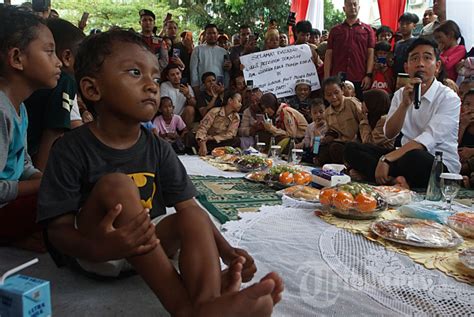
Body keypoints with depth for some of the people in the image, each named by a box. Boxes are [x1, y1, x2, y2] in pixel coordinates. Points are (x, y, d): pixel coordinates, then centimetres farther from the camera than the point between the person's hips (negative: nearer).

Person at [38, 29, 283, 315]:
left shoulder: (158, 149, -1)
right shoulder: (71, 149, -13)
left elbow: (188, 206, -4)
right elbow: (58, 230, -15)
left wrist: (226, 251, -19)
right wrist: (101, 247, -38)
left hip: (146, 247, 4)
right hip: (91, 254, -4)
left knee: (193, 217, -20)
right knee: (116, 185, -28)